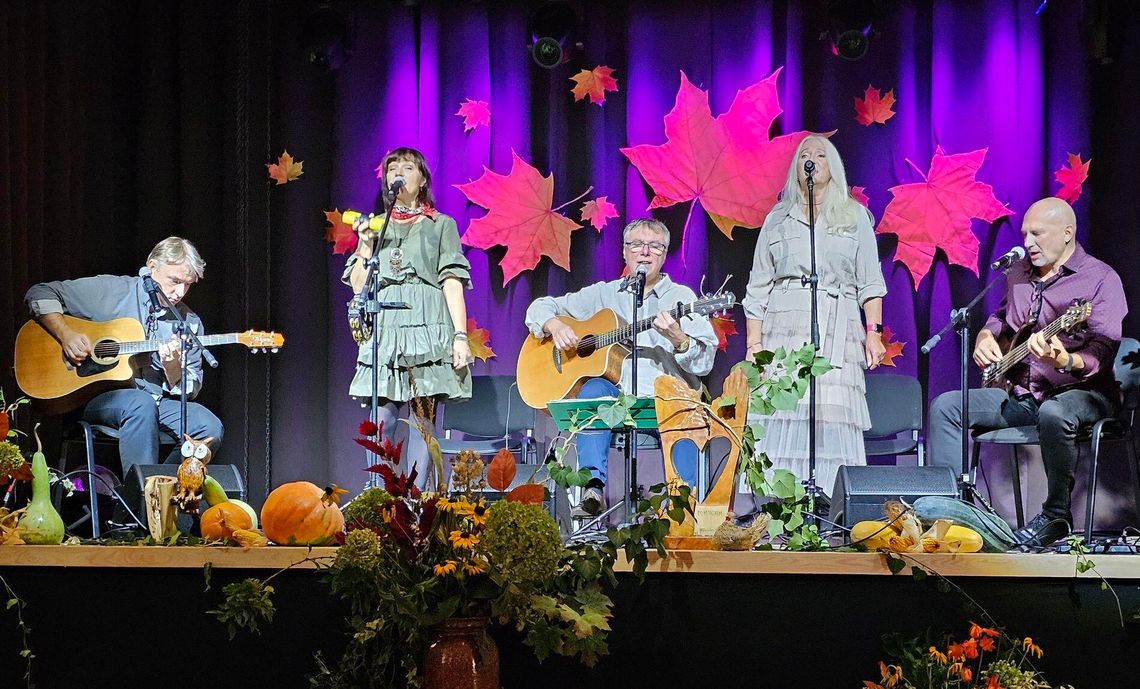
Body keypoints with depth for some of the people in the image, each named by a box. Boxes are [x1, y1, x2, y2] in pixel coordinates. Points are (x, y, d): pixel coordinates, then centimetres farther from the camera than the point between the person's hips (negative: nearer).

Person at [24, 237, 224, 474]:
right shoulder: (110, 291, 1)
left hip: (158, 402, 4)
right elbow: (40, 293, 3)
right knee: (142, 404, -38)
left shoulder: (191, 323, 10)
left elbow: (190, 391, 9)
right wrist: (65, 334, -12)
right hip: (99, 396, -4)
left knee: (210, 427, -24)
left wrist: (173, 367, -14)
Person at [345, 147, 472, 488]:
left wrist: (461, 336, -6)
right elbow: (358, 286, 14)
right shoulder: (374, 226, 20)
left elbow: (453, 283, 3)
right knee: (382, 421, -5)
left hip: (428, 330, -2)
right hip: (384, 329, 2)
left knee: (422, 419, -6)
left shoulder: (441, 225, 12)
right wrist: (366, 245, 0)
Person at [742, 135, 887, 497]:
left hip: (837, 333, -1)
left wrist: (873, 331, -3)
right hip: (784, 329, 1)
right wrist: (753, 342, 4)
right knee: (781, 422, -9)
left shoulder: (854, 215, 15)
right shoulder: (778, 219, 17)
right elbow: (758, 288, 14)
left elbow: (870, 282, 10)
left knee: (833, 422, -11)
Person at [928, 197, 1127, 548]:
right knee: (946, 406, -8)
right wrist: (985, 336, 7)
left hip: (1080, 391, -7)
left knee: (1053, 414, -40)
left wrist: (1064, 361, -41)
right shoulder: (1019, 272, 12)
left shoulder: (1100, 279, -10)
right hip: (1020, 393, 7)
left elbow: (1103, 352, -21)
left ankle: (1056, 517, -21)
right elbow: (999, 317, 31)